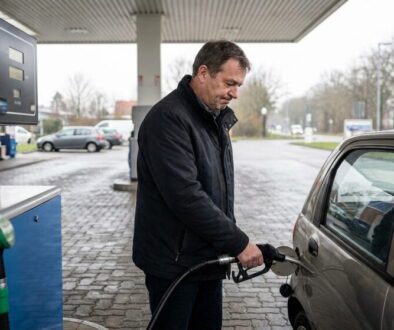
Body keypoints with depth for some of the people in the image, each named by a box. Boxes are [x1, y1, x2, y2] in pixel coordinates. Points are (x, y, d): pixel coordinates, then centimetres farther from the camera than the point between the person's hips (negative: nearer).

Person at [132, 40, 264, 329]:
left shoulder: (216, 118, 10)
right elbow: (186, 195, -27)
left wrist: (230, 243, 11)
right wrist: (238, 242, -22)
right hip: (174, 262, -8)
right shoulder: (168, 118, -19)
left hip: (209, 258, 8)